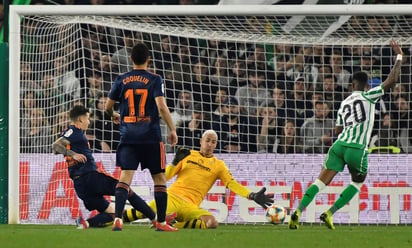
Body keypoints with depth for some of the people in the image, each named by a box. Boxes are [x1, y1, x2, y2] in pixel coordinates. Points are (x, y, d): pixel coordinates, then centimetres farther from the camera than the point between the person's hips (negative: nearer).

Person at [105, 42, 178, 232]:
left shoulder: (121, 80, 6)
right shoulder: (154, 80, -3)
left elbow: (107, 106, 13)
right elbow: (161, 106, -13)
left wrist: (113, 116, 36)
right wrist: (172, 130, -6)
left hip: (128, 137, 2)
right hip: (150, 136, -2)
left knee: (125, 176, -4)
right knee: (159, 177, 9)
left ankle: (118, 218, -21)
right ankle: (161, 222, 10)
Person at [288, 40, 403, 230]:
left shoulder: (344, 103, 19)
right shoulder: (368, 96, 3)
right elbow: (391, 81, -3)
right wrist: (399, 57, 7)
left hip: (339, 144, 4)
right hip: (357, 149, -4)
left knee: (321, 182, 0)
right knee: (358, 183, 20)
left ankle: (298, 211, -19)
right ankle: (329, 213, 7)